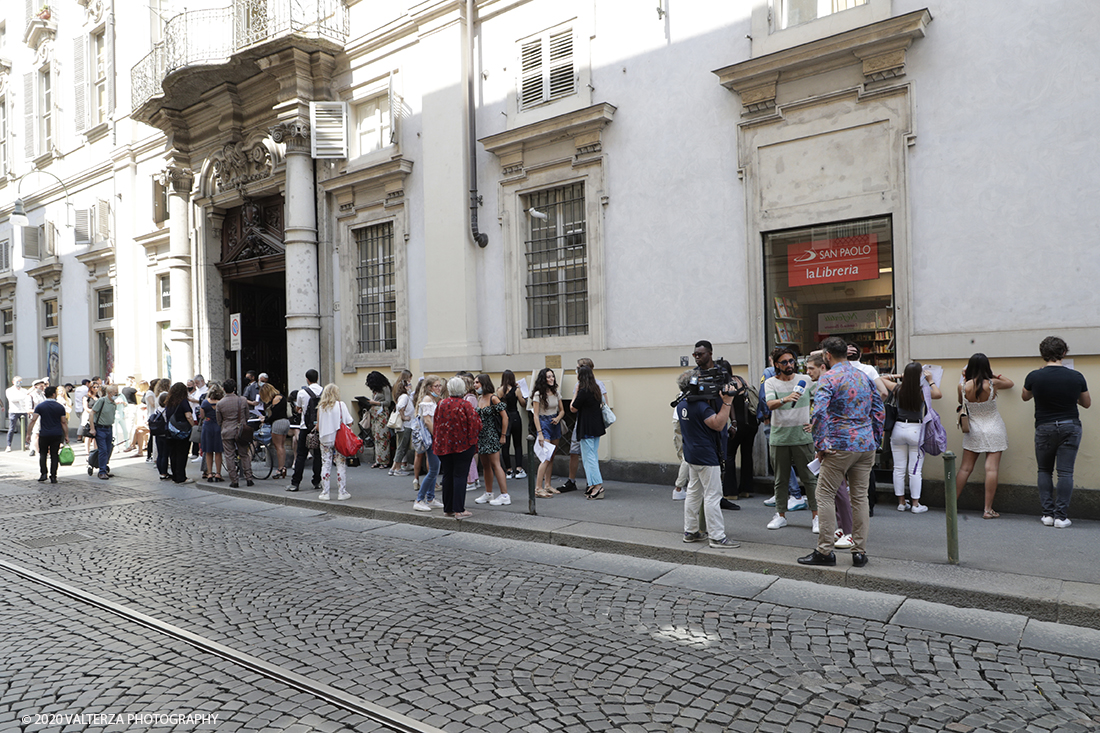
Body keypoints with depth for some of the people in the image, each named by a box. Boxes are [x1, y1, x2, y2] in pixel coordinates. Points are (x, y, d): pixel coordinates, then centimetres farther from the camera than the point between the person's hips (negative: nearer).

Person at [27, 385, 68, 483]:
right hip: (57, 434, 0)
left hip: (44, 434, 0)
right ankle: (53, 477, 4)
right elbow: (64, 422, 0)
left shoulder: (39, 406, -1)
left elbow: (33, 420, -6)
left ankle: (43, 473, 3)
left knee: (42, 453, 15)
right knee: (54, 455, 5)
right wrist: (66, 436, 5)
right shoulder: (60, 407, 0)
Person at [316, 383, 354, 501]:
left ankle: (324, 493, 9)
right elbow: (349, 423, -8)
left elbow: (318, 427, 5)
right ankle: (342, 492, 5)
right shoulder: (341, 405, -6)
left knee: (325, 465, 7)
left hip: (325, 439, 2)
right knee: (341, 465, 3)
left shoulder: (321, 407, 1)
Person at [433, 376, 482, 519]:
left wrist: (437, 443, 18)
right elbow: (475, 424, -13)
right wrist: (472, 440, 5)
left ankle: (448, 508, 18)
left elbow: (435, 424, 8)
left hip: (444, 445, 4)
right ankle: (459, 510, -3)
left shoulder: (441, 404, 1)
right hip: (463, 445, -4)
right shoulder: (465, 405, -11)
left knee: (447, 476, 12)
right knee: (459, 476, -1)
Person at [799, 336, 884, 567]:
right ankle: (860, 552, 13)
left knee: (825, 496, 2)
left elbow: (819, 413, -18)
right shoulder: (864, 376, 13)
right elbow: (879, 411, 15)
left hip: (840, 446, -6)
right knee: (860, 497, 10)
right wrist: (875, 440, 19)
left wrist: (820, 445, -10)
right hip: (866, 445, 6)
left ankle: (825, 551, 2)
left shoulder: (828, 377, -8)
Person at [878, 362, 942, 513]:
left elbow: (881, 379, 13)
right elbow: (939, 394, 0)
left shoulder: (897, 389, -3)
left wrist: (900, 376, 15)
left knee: (899, 468, 9)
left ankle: (901, 502, 15)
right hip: (915, 430, -3)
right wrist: (930, 380, 8)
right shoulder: (922, 391, -13)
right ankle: (915, 504, 7)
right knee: (915, 471, 2)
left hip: (898, 428, 3)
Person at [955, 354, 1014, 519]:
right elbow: (1011, 383, 9)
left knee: (965, 468, 9)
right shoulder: (992, 384, -12)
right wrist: (995, 375, 19)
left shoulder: (963, 386, -10)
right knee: (992, 468, -3)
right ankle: (988, 510, -3)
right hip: (993, 430, -2)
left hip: (973, 431, 2)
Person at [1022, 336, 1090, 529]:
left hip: (1044, 428, 0)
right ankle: (1061, 516, 1)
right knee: (1065, 472, 2)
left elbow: (1025, 397, 12)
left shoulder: (1034, 377, -10)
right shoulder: (1076, 377, -7)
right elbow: (1087, 404, 9)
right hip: (1070, 427, 1)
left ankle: (1048, 513, 8)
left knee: (1044, 471, 13)